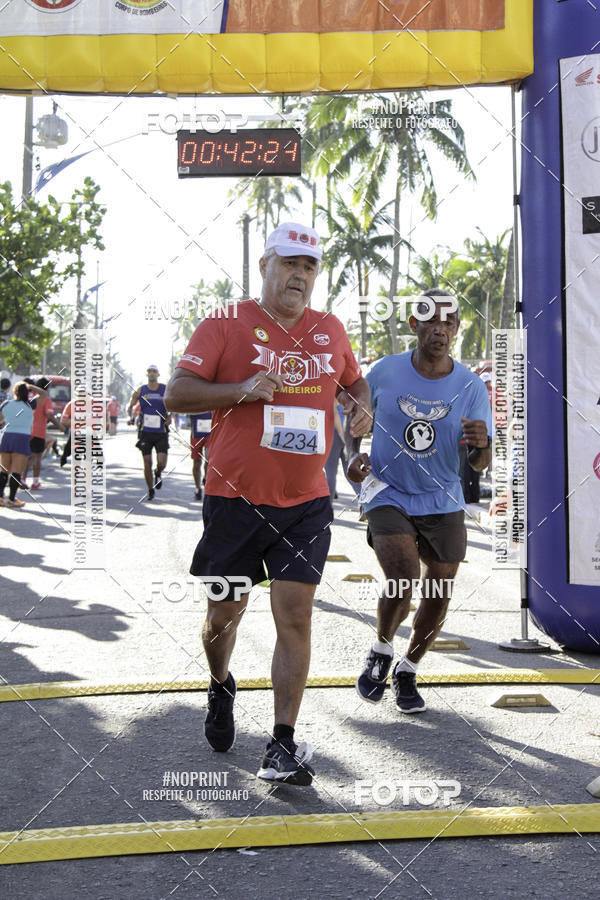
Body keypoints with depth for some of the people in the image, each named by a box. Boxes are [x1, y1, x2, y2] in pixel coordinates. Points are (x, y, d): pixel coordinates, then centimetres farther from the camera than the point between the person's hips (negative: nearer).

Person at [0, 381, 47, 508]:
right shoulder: (29, 405, -3)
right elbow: (44, 394, 8)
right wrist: (30, 386, 10)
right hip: (22, 439, -4)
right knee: (16, 471, -4)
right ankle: (12, 499, -5)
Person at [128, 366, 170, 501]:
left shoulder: (165, 390, 1)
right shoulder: (140, 391, 3)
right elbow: (131, 405, 14)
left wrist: (169, 417, -5)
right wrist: (130, 416, -5)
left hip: (161, 433, -1)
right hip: (145, 433, 1)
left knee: (162, 462, -11)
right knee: (147, 463, 0)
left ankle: (158, 474, 25)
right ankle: (150, 491, 16)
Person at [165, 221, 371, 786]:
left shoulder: (331, 331, 11)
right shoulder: (226, 325, -2)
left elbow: (353, 381, 29)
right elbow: (176, 395, -7)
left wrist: (360, 404, 5)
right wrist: (242, 389, -21)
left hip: (305, 503, 2)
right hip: (234, 498, -2)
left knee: (295, 617, -6)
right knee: (224, 614, 10)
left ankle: (282, 746, 0)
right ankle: (220, 689, 43)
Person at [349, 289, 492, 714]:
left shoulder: (471, 387, -5)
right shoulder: (385, 372, -6)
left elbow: (480, 464, -3)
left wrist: (481, 444, -26)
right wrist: (354, 454, -7)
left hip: (443, 503, 2)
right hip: (388, 496, -2)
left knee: (439, 595, 3)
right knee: (403, 580, -21)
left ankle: (408, 671, 29)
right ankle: (382, 651, 10)